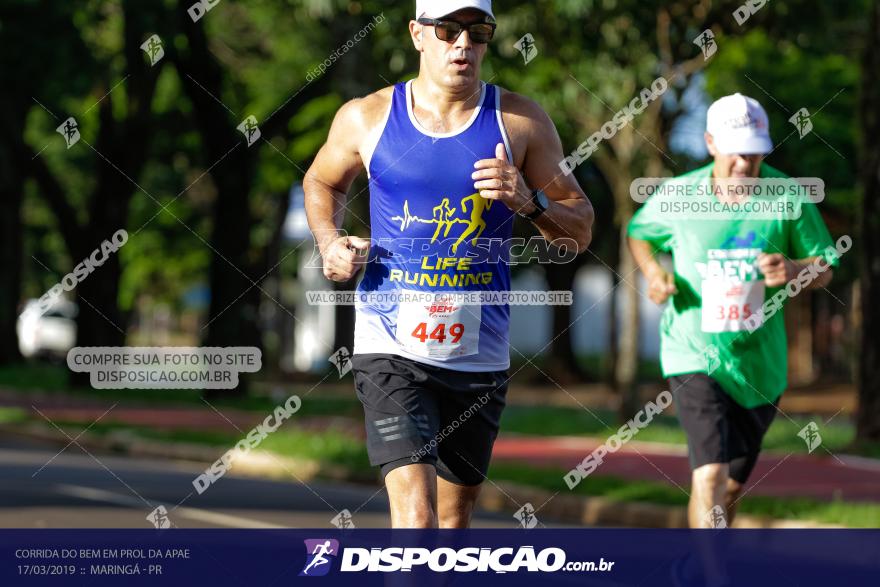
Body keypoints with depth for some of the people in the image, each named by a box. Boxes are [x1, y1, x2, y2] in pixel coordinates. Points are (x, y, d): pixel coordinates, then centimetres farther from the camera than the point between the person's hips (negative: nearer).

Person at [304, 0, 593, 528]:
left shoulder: (521, 122, 1)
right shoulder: (367, 118, 1)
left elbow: (581, 230, 6)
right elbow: (323, 182, 23)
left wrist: (529, 201, -14)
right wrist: (330, 242, 3)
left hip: (479, 353, 2)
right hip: (391, 348, -2)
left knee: (453, 519, 12)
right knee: (414, 513, -18)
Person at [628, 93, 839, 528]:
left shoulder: (789, 198, -6)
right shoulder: (678, 197, -7)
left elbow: (824, 269, 2)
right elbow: (638, 233, 14)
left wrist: (793, 270, -21)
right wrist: (653, 271, -7)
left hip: (759, 362, 3)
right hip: (694, 356, -3)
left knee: (733, 483, 16)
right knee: (710, 474, -21)